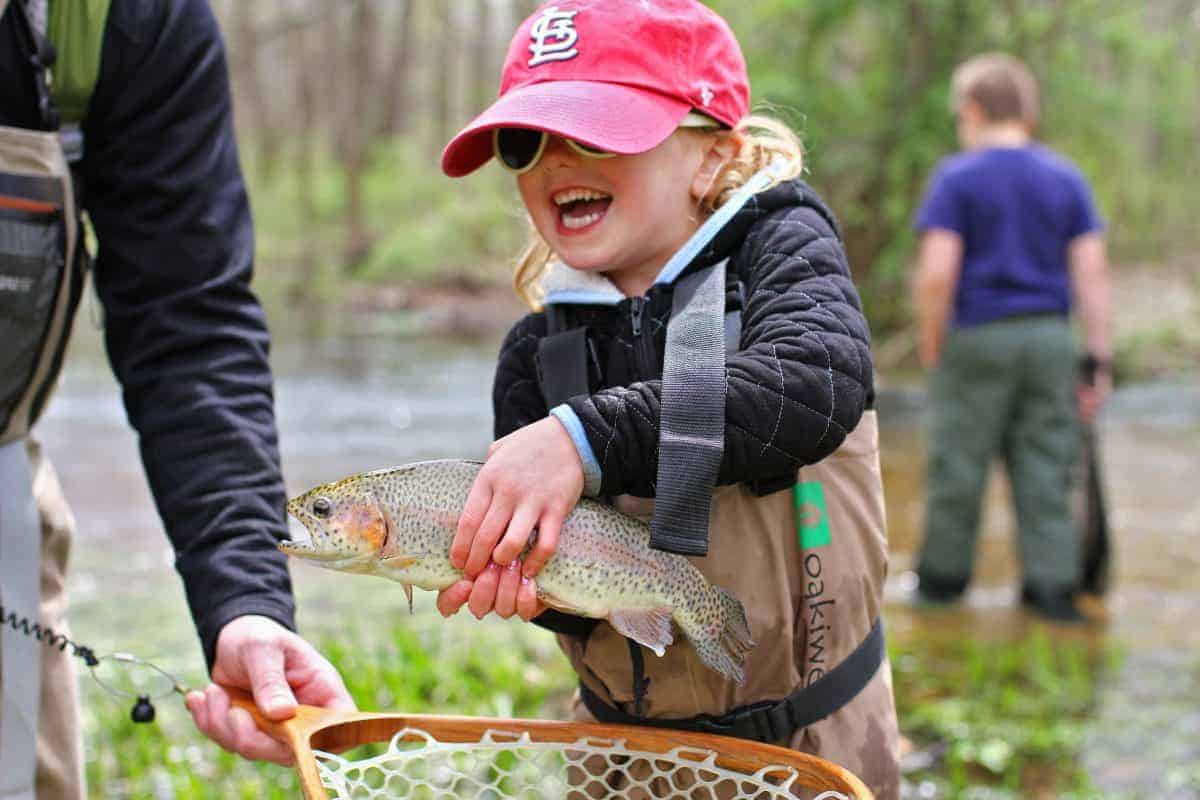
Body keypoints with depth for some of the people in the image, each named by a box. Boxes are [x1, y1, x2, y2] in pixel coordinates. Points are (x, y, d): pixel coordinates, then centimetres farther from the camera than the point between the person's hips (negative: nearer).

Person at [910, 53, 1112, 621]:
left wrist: (932, 351, -3)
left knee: (959, 462, 8)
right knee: (1046, 467, 7)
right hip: (1049, 338, 4)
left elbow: (937, 274, -14)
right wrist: (1099, 361, 4)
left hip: (977, 338, -3)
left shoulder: (957, 178, -5)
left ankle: (943, 574, 19)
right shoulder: (1066, 179, 7)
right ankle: (1053, 583, 5)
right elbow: (1092, 274, 1)